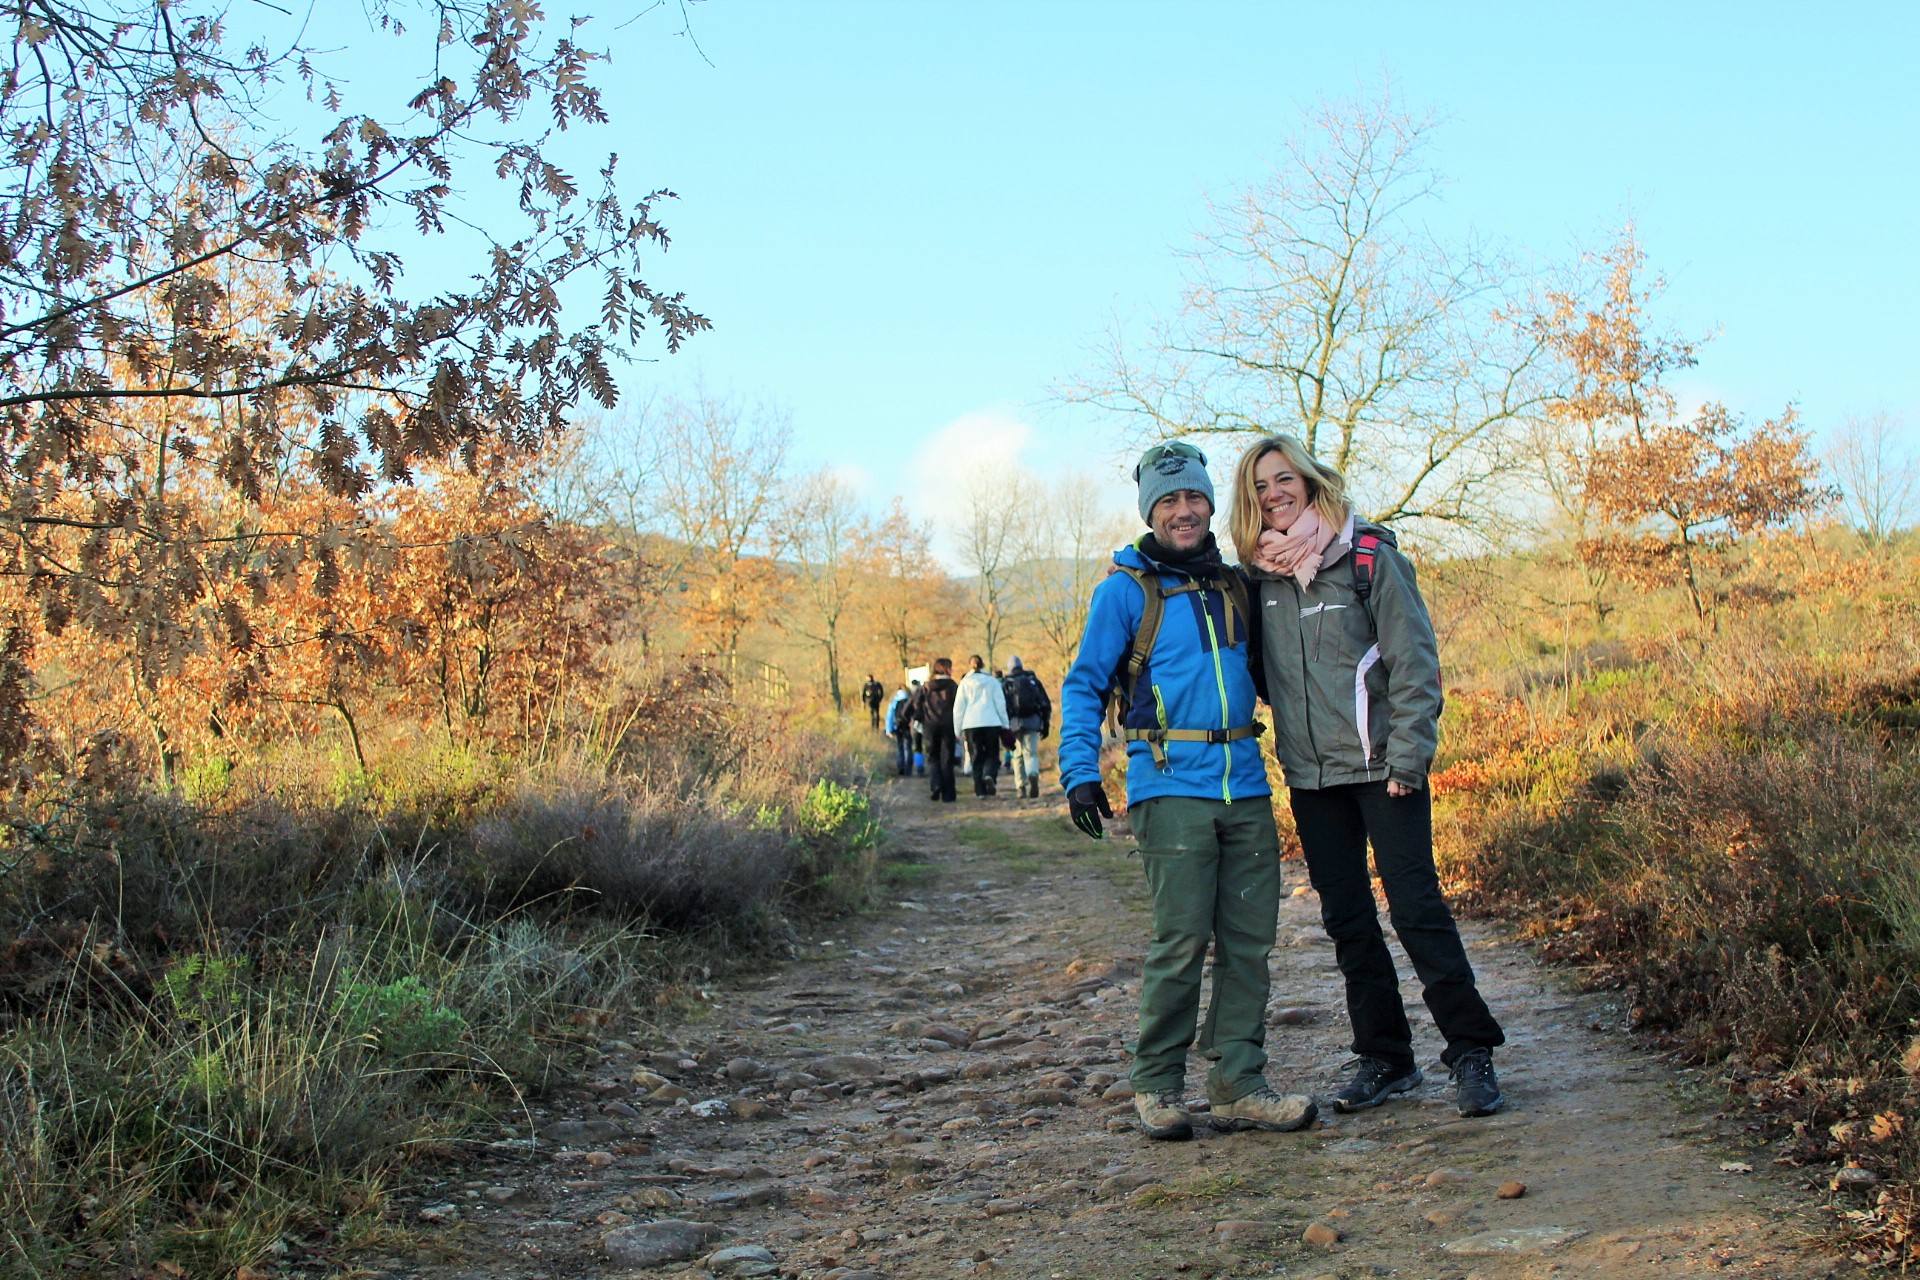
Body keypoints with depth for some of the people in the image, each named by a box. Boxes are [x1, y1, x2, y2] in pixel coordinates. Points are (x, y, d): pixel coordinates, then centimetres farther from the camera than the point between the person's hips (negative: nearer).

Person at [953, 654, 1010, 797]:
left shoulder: (965, 683, 6)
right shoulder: (992, 681, 7)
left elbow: (958, 707, 5)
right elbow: (1000, 704, 5)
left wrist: (957, 729, 9)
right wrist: (1005, 724, 10)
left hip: (971, 724, 0)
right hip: (991, 722, 0)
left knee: (976, 757, 6)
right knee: (992, 754, 9)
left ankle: (980, 790, 0)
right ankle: (990, 775, -21)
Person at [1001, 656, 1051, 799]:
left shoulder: (1005, 684, 8)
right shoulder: (1033, 680, 13)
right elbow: (1046, 703, 10)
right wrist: (1046, 724, 14)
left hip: (1015, 722, -1)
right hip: (1033, 721, 1)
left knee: (1018, 755, 12)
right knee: (1031, 753, 0)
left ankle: (1021, 787, 7)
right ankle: (1033, 776, -29)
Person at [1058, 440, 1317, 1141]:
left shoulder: (1232, 584, 16)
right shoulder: (1125, 589, 1)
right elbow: (1083, 686, 0)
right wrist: (1080, 772, -11)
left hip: (1245, 787, 5)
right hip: (1172, 787, -5)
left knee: (1248, 941, 4)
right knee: (1181, 940, -7)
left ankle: (1238, 1084, 12)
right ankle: (1157, 1086, 7)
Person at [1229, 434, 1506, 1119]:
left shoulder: (1369, 556, -6)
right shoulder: (1259, 575, 7)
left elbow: (1414, 660, -8)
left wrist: (1407, 756, -13)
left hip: (1379, 764, -5)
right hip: (1309, 775, 5)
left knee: (1416, 906, -6)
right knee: (1346, 919, 9)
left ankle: (1472, 1051, 3)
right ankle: (1384, 1057, 19)